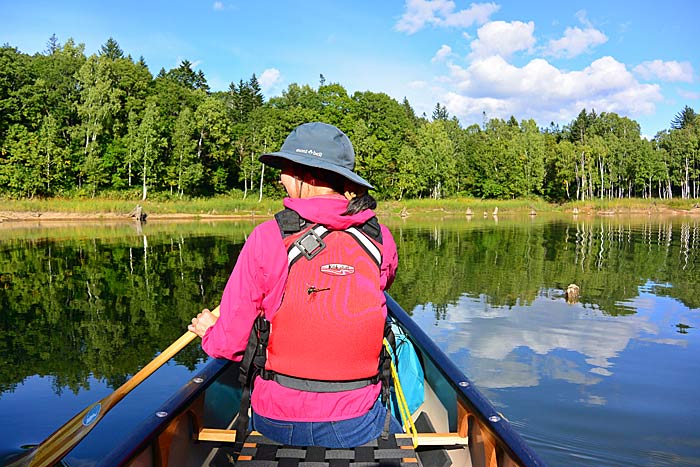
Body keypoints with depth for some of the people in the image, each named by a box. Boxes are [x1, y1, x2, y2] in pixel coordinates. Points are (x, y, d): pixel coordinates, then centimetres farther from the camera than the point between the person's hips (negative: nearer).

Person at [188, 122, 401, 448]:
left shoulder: (266, 238, -14)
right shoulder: (381, 239, -7)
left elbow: (228, 343, -8)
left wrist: (208, 331, 15)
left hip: (276, 424, -1)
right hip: (354, 427, 1)